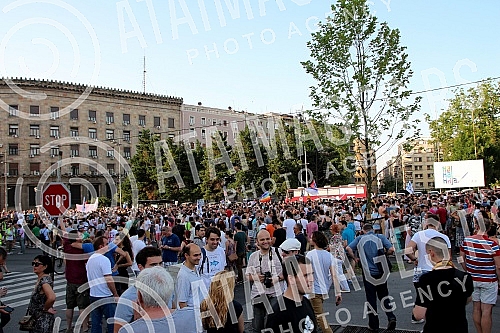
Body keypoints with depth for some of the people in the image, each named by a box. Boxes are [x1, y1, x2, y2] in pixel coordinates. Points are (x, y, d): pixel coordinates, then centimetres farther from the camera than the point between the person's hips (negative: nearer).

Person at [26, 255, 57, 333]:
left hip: (43, 319, -9)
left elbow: (52, 298, -37)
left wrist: (45, 309, -21)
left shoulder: (44, 280, -22)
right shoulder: (40, 279, 7)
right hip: (37, 317, 9)